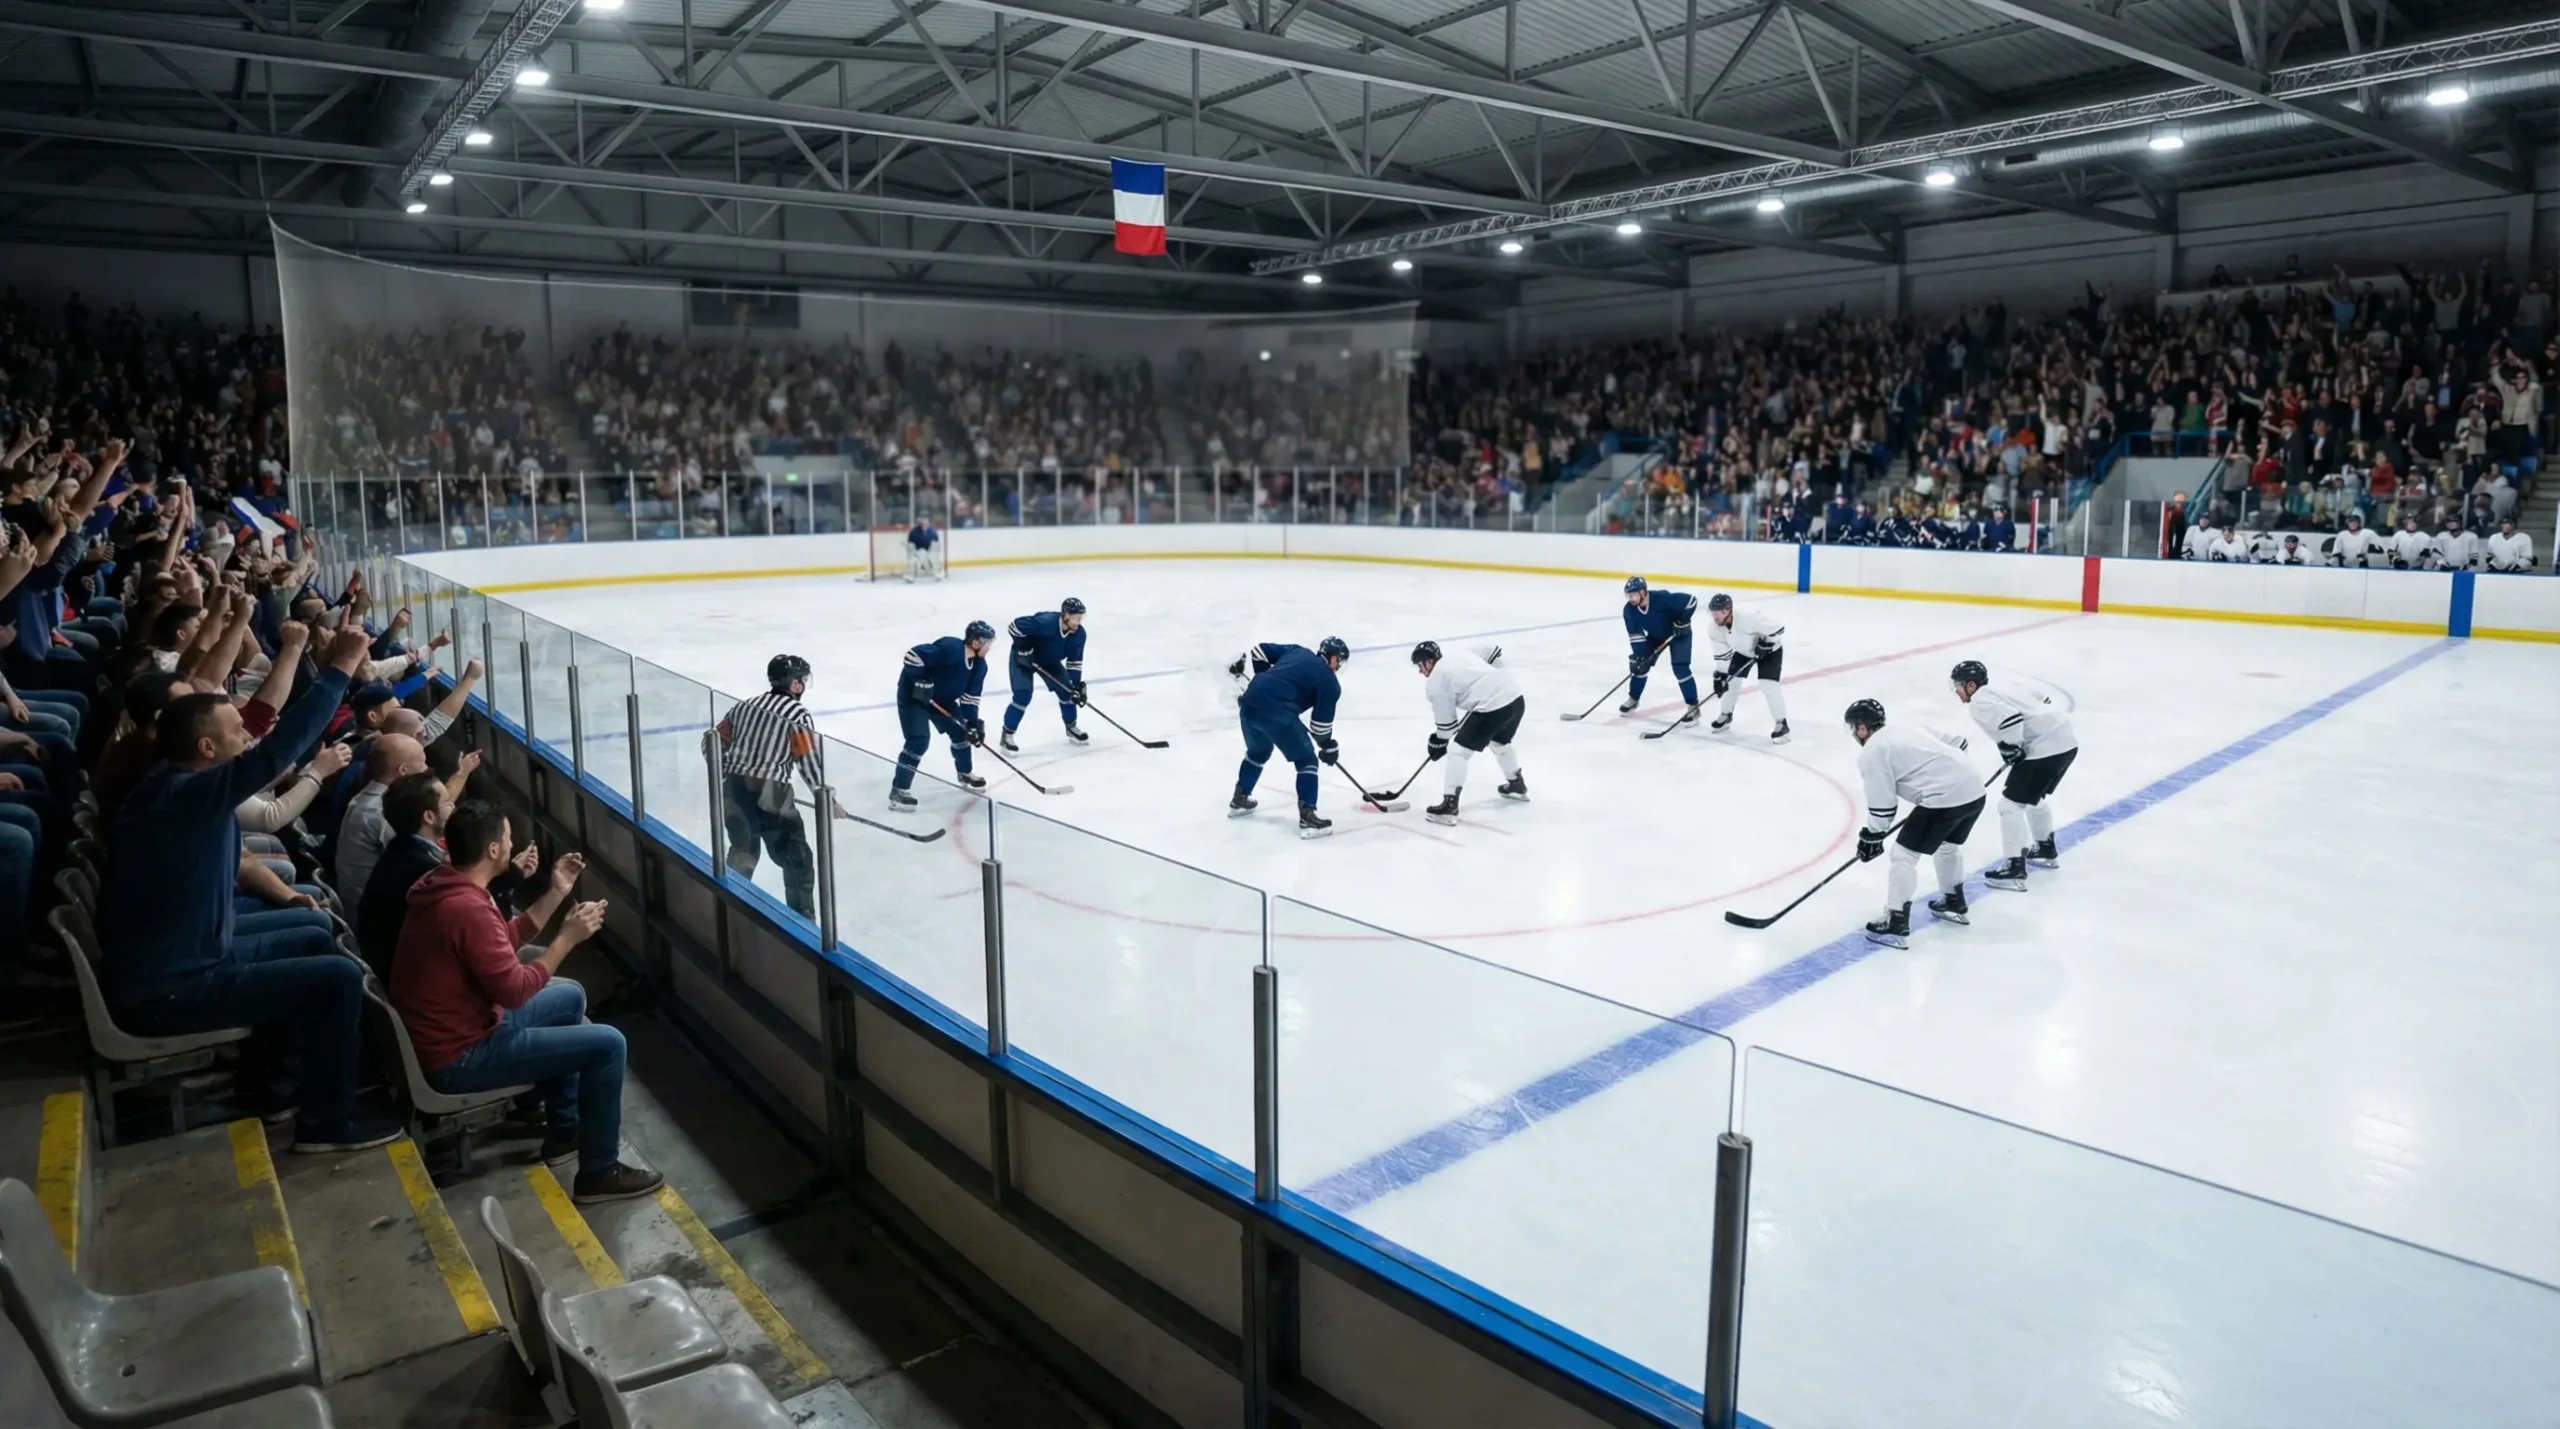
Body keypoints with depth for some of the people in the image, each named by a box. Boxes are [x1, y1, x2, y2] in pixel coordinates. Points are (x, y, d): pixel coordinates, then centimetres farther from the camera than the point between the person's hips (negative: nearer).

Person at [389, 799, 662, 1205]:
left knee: (571, 997, 25)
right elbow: (515, 991, -24)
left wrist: (555, 894, 7)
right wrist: (568, 937, -16)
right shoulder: (468, 909, -29)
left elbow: (505, 941, 13)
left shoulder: (444, 885, 4)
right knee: (607, 1045, -12)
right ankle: (599, 1173, 2)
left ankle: (563, 1130, 32)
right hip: (460, 1056, -11)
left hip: (459, 1025, 11)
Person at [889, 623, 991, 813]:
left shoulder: (979, 665, -7)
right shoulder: (949, 648, -33)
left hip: (941, 697, 9)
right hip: (913, 693, -8)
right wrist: (920, 681, -33)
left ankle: (964, 775, 37)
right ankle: (898, 791, -12)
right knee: (919, 740, -18)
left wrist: (973, 723, -9)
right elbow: (913, 655, -34)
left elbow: (970, 696, 0)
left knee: (960, 731, 12)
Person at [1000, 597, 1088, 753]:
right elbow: (1014, 626, -33)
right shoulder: (1046, 622, -39)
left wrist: (1077, 686, -19)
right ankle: (1007, 735, -5)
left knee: (1067, 691, 3)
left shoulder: (1078, 633, -19)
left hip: (1050, 660, 6)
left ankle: (1071, 727, 27)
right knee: (1023, 696, -17)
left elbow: (1075, 661, -11)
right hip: (1023, 658, -6)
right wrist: (1024, 649, -30)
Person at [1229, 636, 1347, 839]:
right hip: (1276, 713, -7)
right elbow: (1320, 723, 3)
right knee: (1306, 759, 7)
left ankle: (1239, 800, 45)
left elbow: (1259, 651, 26)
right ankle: (1308, 817, -1)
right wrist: (1329, 746, 20)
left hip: (1250, 702, 7)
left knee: (1259, 751, 33)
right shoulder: (1330, 682, 6)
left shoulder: (1297, 651, 23)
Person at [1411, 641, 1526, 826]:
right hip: (1516, 697, 8)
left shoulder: (1435, 683, 0)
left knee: (1459, 751, 0)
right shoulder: (1462, 653, 19)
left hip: (1492, 707, -8)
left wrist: (1438, 744, 19)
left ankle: (1449, 805, -6)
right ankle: (1517, 785, 51)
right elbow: (1494, 652, 25)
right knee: (1499, 743, 34)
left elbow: (1446, 722, 3)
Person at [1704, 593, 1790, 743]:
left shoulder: (1749, 617, -41)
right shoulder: (1714, 628, -21)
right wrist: (1720, 675, -14)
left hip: (1769, 649, -6)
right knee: (1732, 681, 3)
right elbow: (1722, 654, -11)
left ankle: (1781, 724, -3)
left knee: (1768, 686, -16)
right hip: (1743, 651, 6)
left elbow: (1777, 627, -32)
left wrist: (1765, 645, -28)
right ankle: (1725, 716, 27)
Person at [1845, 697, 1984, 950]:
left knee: (1904, 854, 2)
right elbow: (1959, 744, 27)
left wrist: (1871, 837, 9)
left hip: (1944, 798, -9)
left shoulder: (1871, 752, -1)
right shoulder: (1908, 731, 24)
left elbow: (1882, 805, -4)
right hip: (1974, 790, 9)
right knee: (1947, 845, 32)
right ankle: (1954, 903, 48)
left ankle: (1896, 926, 2)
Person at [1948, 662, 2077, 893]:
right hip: (2065, 739, 10)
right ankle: (2046, 849, 46)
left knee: (2011, 803, -5)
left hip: (2047, 747, -10)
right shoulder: (1996, 694, 21)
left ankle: (2015, 869, -5)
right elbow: (2042, 700, 27)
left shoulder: (1979, 702, -7)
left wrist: (2009, 748, -11)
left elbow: (2010, 718, -24)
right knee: (2032, 797, 30)